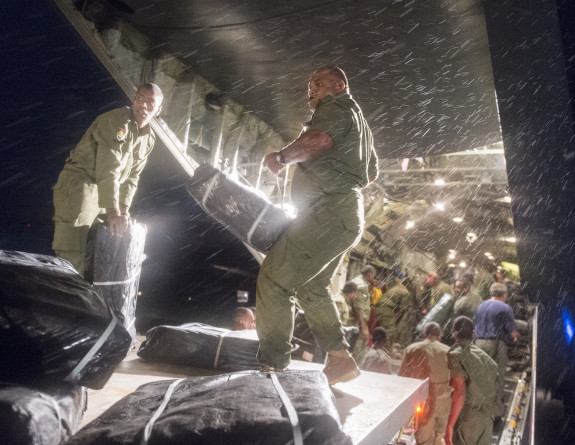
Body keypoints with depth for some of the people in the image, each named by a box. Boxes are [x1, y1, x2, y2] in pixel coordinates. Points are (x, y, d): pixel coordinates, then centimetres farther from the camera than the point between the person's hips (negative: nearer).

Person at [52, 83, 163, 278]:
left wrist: (124, 210, 3)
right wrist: (113, 212, -28)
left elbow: (132, 176, 13)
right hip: (78, 185, -9)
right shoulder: (117, 121, -17)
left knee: (94, 252, 16)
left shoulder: (148, 139, 10)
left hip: (102, 192, 9)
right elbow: (108, 168, -25)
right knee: (73, 255, -12)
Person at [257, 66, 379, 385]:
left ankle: (272, 366, -10)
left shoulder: (337, 106, -2)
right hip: (347, 215, 11)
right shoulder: (358, 120, 29)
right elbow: (370, 173, 37)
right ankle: (340, 359, 19)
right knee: (311, 286, 20)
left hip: (329, 212, -11)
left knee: (273, 280, -12)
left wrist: (281, 156, -14)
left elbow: (319, 138, -26)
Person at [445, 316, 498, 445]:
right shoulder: (484, 356, 6)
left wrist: (449, 427, -19)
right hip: (486, 421, 6)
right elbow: (491, 393, 9)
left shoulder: (456, 355, -14)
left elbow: (460, 394, -22)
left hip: (465, 421, -6)